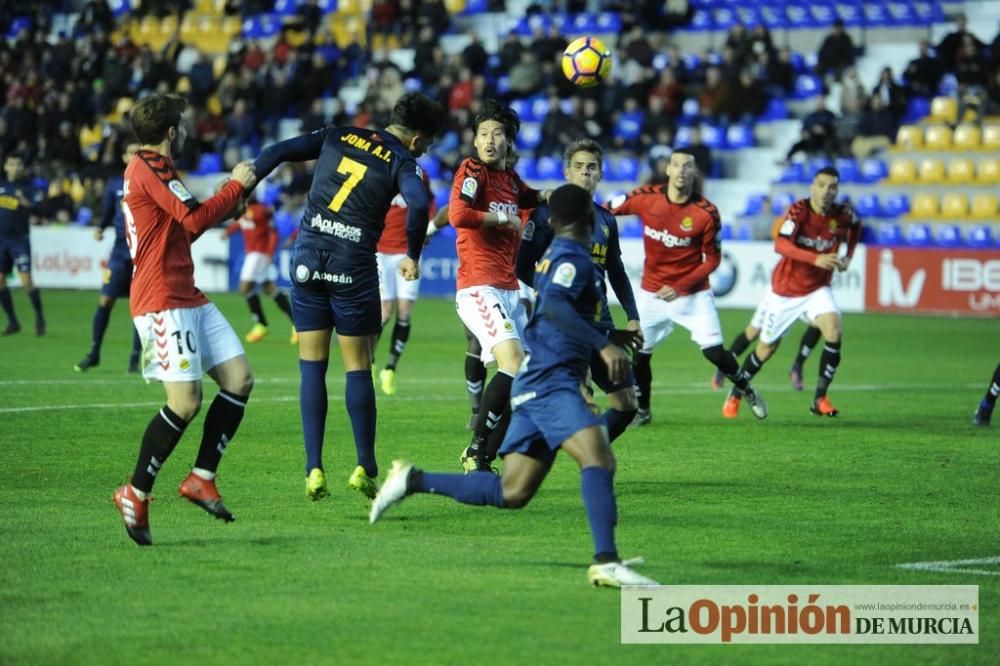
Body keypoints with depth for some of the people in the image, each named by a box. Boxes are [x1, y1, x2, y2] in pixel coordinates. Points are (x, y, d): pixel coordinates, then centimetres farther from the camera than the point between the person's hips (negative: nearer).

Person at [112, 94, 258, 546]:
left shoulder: (146, 170, 20)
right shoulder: (149, 170, -11)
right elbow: (196, 219, -19)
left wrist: (229, 198, 16)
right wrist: (237, 185, -7)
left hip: (187, 297, 11)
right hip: (162, 301, -11)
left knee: (239, 377, 3)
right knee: (186, 402, -14)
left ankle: (202, 477, 5)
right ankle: (135, 493, -3)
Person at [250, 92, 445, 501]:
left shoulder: (336, 137, 11)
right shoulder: (401, 162, -2)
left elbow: (278, 152, 4)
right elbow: (418, 203, -21)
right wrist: (412, 257, -8)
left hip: (308, 258, 3)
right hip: (354, 266, -3)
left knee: (312, 367, 7)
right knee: (358, 367, 7)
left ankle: (314, 469, 2)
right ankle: (365, 467, 5)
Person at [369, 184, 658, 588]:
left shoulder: (553, 256, 21)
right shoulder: (574, 258, -8)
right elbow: (553, 306, -28)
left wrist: (608, 339, 38)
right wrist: (604, 346, -33)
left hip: (535, 385, 10)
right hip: (552, 383, -10)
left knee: (511, 492, 8)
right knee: (599, 459, -24)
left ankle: (413, 481, 14)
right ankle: (606, 562, -37)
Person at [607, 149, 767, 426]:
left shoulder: (706, 213, -15)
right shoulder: (646, 198, -10)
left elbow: (712, 259, -8)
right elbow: (606, 211, 0)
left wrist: (680, 287, -16)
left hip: (693, 294, -2)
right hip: (651, 294, 2)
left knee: (714, 351, -9)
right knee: (638, 353, 1)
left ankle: (748, 392, 18)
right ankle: (642, 410, 24)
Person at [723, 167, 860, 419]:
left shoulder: (843, 215, -9)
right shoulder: (799, 211, -22)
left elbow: (856, 227, 18)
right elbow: (780, 245, -38)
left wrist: (848, 256, 4)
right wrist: (816, 259, -48)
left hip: (818, 288, 2)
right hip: (785, 290, -2)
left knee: (834, 331, -24)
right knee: (766, 348, 9)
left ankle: (820, 399, -13)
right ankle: (735, 395, 33)